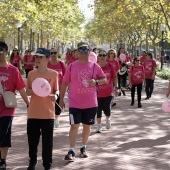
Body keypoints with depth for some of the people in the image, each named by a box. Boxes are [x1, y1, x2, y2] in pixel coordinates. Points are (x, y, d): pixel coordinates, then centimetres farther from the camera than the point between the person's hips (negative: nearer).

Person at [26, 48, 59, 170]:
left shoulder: (53, 74, -2)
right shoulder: (31, 74, 4)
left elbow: (56, 90, 8)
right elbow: (27, 91, 12)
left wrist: (55, 95, -14)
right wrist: (31, 91, -11)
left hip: (48, 114, -2)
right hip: (33, 113, 2)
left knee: (47, 141, 2)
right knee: (32, 140, 10)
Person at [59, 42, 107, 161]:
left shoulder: (95, 66, 2)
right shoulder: (72, 66, 0)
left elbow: (104, 79, 8)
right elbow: (65, 83, 5)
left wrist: (96, 82, -14)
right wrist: (61, 99, 5)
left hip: (91, 103, 2)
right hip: (75, 103, -2)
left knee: (87, 126, 12)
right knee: (74, 126, -7)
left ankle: (84, 148, 28)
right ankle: (71, 151, -5)